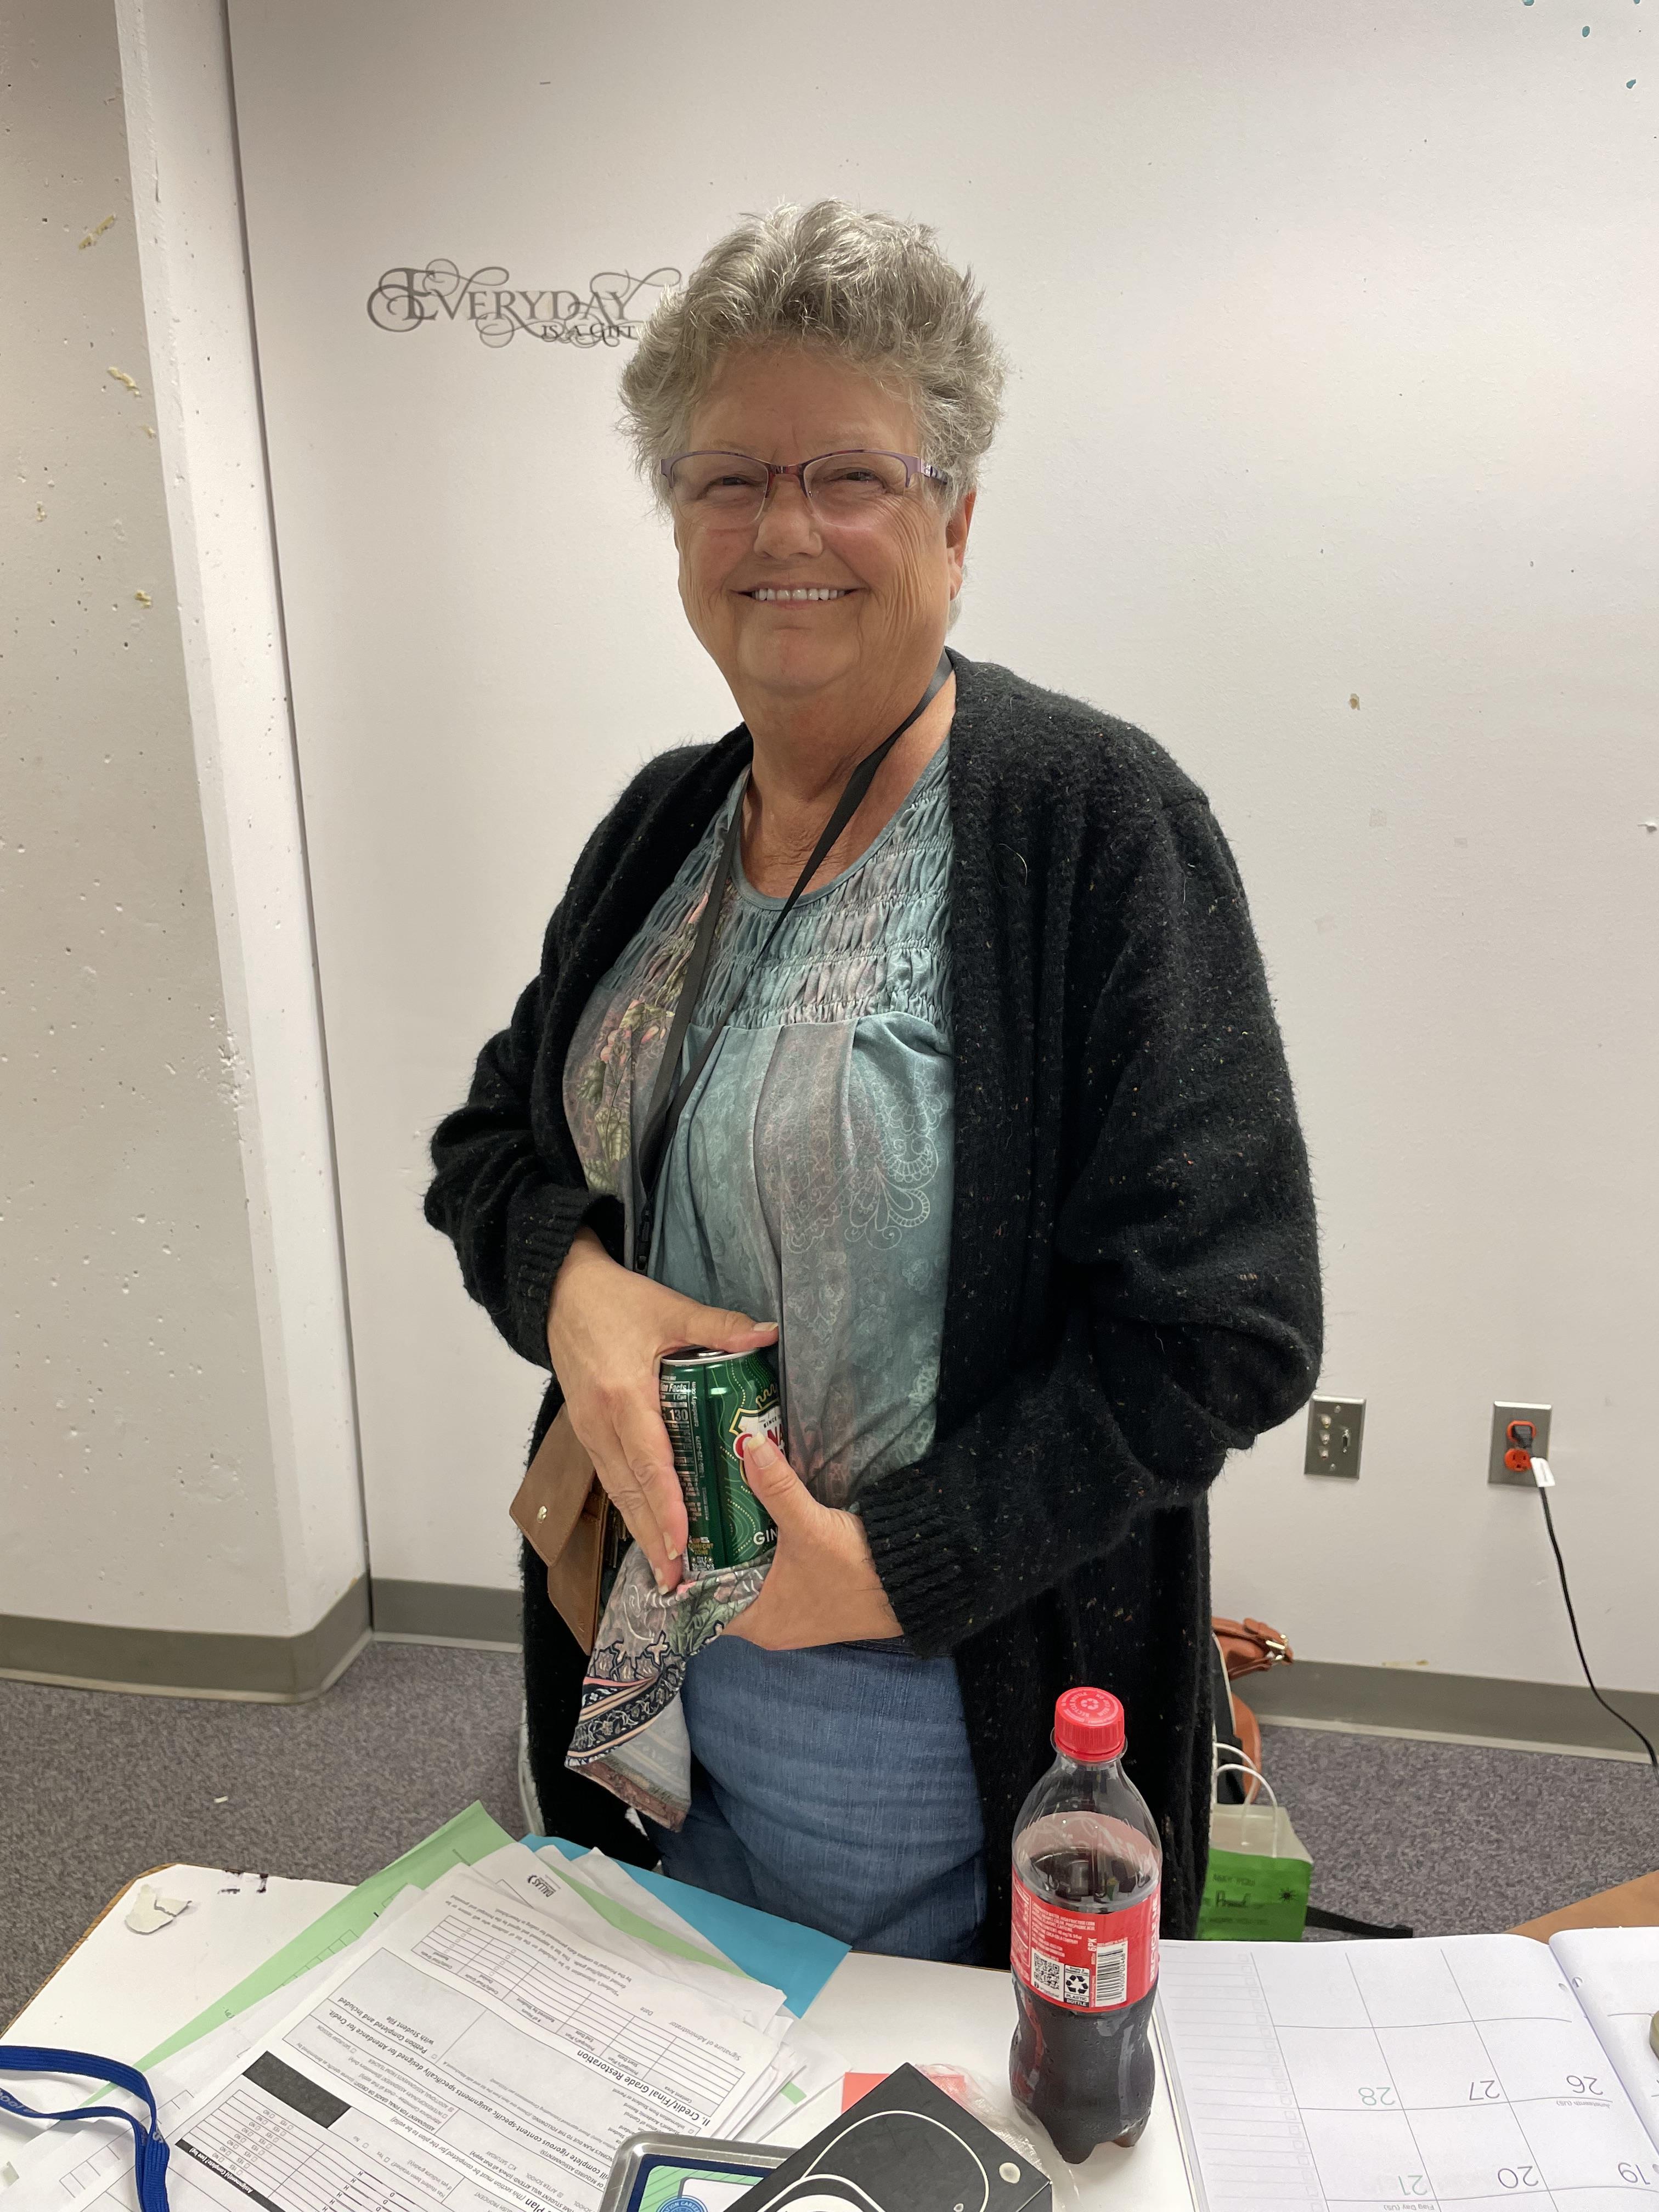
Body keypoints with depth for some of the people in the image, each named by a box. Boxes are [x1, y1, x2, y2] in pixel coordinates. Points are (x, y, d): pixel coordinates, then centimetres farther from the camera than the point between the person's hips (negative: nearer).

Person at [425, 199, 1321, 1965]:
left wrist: (908, 1555, -21)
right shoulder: (664, 822, 2)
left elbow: (1224, 1322, -19)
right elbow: (492, 1139, 9)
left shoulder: (1095, 823, -18)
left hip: (940, 1704, -5)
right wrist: (568, 1278, -13)